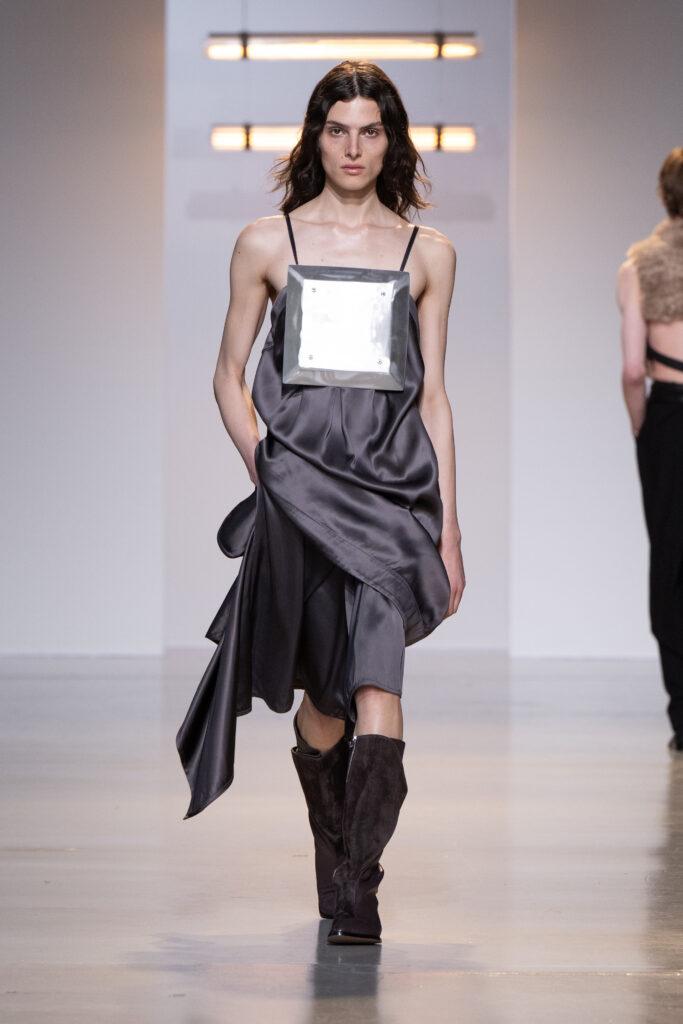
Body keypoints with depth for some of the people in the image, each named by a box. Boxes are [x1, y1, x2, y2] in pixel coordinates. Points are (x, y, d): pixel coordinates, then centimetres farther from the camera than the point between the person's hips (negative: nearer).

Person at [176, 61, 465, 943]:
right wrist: (263, 465, -2)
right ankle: (334, 861, 25)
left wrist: (449, 528, 8)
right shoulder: (267, 243, 7)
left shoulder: (427, 253, 10)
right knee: (325, 690, 3)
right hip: (302, 484, 0)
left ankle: (356, 885, -16)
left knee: (376, 682, -16)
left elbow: (433, 395, 11)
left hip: (395, 483, 0)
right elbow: (229, 377, 13)